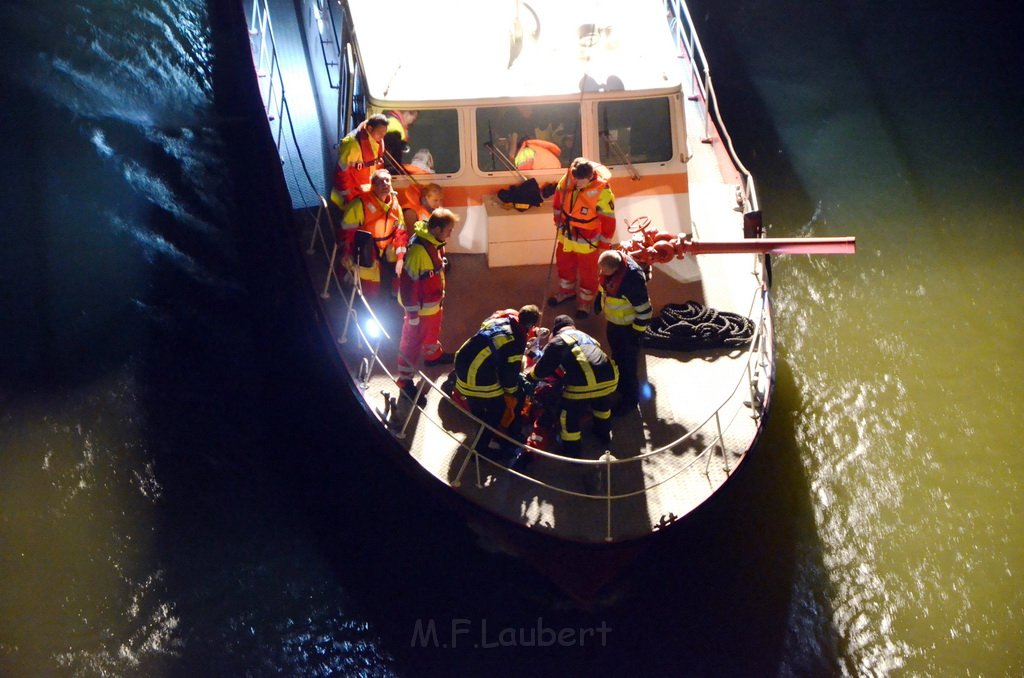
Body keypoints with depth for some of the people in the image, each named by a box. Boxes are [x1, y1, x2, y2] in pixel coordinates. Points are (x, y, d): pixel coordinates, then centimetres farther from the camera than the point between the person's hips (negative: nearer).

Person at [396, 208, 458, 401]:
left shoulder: (435, 242, -5)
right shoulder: (418, 249, -33)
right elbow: (407, 282, -28)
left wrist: (440, 293, 23)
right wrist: (412, 313, -21)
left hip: (434, 301, 9)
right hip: (421, 306, -9)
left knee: (433, 331, 32)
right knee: (412, 342, 7)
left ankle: (433, 355, 58)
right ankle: (405, 379, 21)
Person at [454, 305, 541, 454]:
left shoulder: (499, 317, 5)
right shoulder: (517, 339, -16)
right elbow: (511, 370, -10)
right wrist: (512, 391, 8)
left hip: (462, 363, 8)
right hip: (480, 379, -8)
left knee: (477, 408, 32)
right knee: (497, 411, 13)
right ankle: (480, 449, 20)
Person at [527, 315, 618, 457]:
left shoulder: (557, 341, 13)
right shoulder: (585, 336, 32)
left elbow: (542, 369, 12)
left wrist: (529, 377, 34)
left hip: (584, 383, -6)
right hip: (609, 378, 6)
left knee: (570, 413, 16)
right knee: (601, 400, 37)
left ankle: (572, 451, 23)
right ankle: (604, 433, 53)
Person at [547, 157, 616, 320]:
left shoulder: (602, 192, -32)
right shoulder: (568, 178, -18)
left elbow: (609, 221, -22)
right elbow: (559, 195, 3)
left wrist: (603, 246, -13)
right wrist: (558, 218, 13)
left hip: (587, 240, -5)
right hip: (566, 234, 5)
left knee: (587, 271, 16)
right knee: (564, 263, 26)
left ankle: (586, 301, 40)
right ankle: (566, 290, 53)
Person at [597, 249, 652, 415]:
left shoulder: (632, 279, -41)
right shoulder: (611, 263, -18)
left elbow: (644, 310, -29)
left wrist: (637, 332, -20)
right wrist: (600, 297, 18)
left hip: (628, 325, -8)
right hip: (613, 320, 8)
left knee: (628, 363, 10)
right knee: (617, 353, 29)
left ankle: (630, 398, 30)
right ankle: (619, 381, 55)